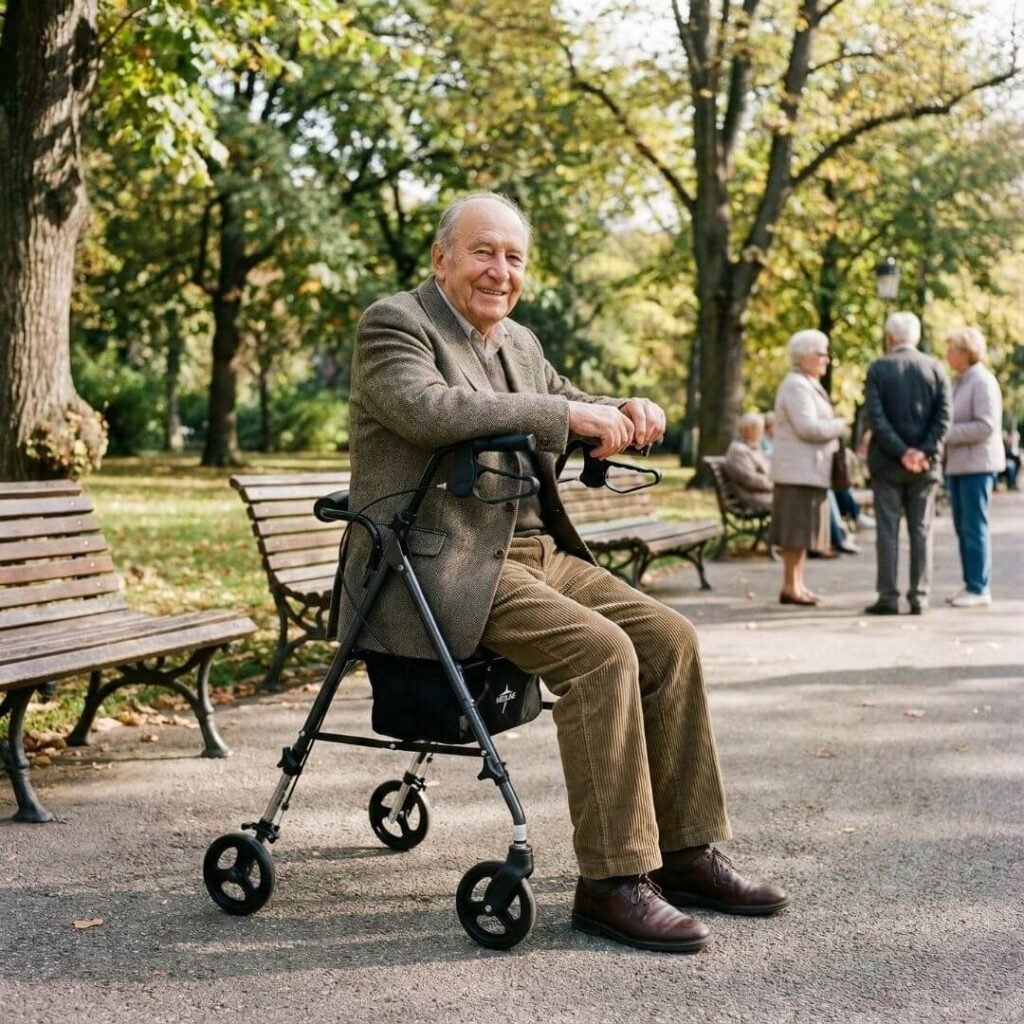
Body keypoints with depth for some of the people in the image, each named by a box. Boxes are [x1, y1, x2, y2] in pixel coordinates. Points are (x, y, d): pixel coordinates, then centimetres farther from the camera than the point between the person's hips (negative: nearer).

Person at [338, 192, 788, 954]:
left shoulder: (519, 342, 18)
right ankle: (612, 882, -19)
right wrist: (567, 413, -26)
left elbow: (577, 416, 30)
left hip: (534, 549, 9)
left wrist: (624, 414, 4)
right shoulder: (394, 324, -6)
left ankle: (686, 851, 4)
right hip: (441, 565, -8)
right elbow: (428, 407, -26)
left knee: (670, 638, -4)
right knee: (601, 652, -26)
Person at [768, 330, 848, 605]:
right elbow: (807, 427, -23)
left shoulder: (808, 385, 21)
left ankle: (797, 584, 14)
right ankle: (790, 586, -7)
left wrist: (834, 428, 11)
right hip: (799, 470, -11)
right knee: (797, 529, -9)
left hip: (809, 469, 11)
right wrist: (839, 426, -10)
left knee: (804, 528, 11)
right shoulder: (796, 386, -14)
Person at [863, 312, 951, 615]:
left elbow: (876, 417, -12)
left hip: (887, 463, -2)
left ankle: (888, 597, 1)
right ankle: (919, 597, 7)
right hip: (926, 464, 2)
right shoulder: (936, 368, 4)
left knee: (887, 531, 1)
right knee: (921, 531, 7)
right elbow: (944, 416, -5)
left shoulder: (878, 369, -4)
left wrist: (902, 452, -11)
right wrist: (925, 452, -9)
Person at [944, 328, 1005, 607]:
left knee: (975, 527, -7)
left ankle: (979, 589, -3)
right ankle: (971, 585, 15)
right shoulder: (958, 382, 16)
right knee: (963, 528, 9)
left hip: (976, 464, -9)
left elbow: (986, 425, -19)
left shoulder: (983, 382, -11)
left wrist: (947, 434, -18)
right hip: (957, 464, 9)